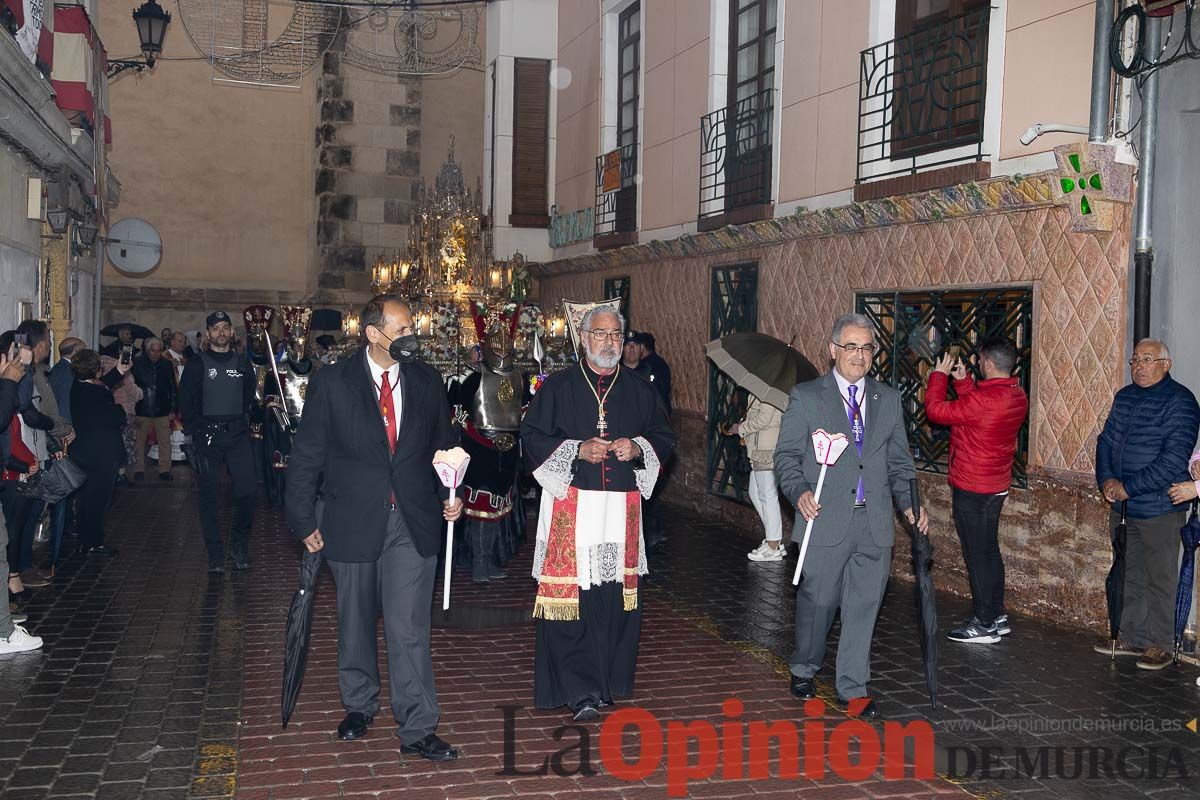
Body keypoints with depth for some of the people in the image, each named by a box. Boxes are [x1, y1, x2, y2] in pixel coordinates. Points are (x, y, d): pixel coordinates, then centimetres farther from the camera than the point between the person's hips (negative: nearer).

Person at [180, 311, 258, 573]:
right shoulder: (197, 364, 3)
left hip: (237, 433, 2)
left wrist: (245, 422, 10)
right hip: (207, 434, -2)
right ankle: (215, 555, 8)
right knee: (209, 495, 1)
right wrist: (193, 431, -4)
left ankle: (239, 545, 11)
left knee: (247, 490, -8)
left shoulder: (242, 365, 12)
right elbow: (185, 401, 2)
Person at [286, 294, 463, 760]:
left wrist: (451, 494, 2)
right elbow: (306, 457, -2)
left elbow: (442, 445, 15)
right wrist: (305, 521, -3)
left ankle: (417, 730, 4)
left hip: (413, 521, 1)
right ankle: (359, 705, 37)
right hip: (352, 521, 0)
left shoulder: (426, 380, 4)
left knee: (409, 627, -3)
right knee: (355, 624, 15)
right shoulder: (331, 383, -5)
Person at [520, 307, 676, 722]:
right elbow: (531, 435, 2)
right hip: (570, 505, -2)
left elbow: (665, 435, 16)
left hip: (622, 506, 3)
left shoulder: (640, 389, 12)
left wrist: (638, 448, -5)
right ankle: (579, 690, -3)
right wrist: (577, 450, -11)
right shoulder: (558, 387, 5)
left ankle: (610, 681, 15)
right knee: (570, 593, -8)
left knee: (618, 593, 2)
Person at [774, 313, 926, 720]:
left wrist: (909, 502, 0)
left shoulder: (889, 399, 11)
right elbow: (786, 455, -1)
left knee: (863, 607, 6)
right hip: (826, 521, -3)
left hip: (875, 524, 3)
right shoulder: (806, 396, 1)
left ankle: (853, 688, 18)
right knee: (818, 602, 7)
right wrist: (799, 492, -18)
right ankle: (803, 670, 31)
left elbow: (899, 460, 14)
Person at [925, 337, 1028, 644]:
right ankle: (997, 617, 28)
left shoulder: (984, 399, -26)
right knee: (989, 550, 18)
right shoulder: (1017, 396, 4)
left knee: (977, 555, 1)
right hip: (997, 486, 9)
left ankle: (984, 624, 10)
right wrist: (962, 380, 15)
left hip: (972, 489, -9)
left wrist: (940, 375, -5)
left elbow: (936, 411, -18)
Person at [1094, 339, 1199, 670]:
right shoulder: (1124, 397, 11)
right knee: (1129, 575, 16)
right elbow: (1106, 440, 14)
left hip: (1159, 508, -7)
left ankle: (1160, 644, 13)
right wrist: (1106, 479, -4)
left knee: (1160, 579, 2)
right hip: (1122, 506, 7)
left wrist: (1128, 487, -18)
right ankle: (1131, 637, 27)